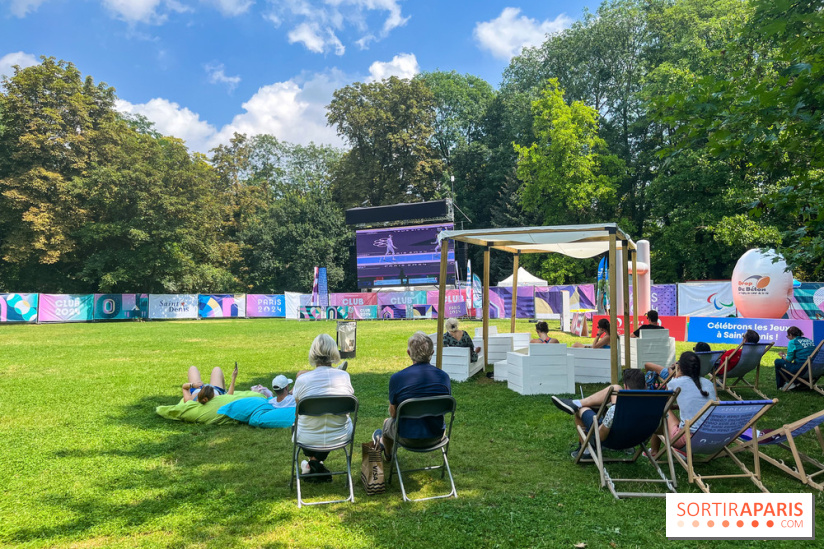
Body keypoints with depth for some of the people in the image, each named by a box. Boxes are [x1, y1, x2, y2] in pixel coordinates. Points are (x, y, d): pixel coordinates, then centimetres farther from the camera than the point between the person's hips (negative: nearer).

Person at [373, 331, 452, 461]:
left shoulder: (397, 378, -19)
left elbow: (393, 413, -6)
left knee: (388, 422, 29)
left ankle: (387, 455, 62)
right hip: (436, 437, 3)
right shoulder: (444, 377, -10)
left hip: (409, 439, -3)